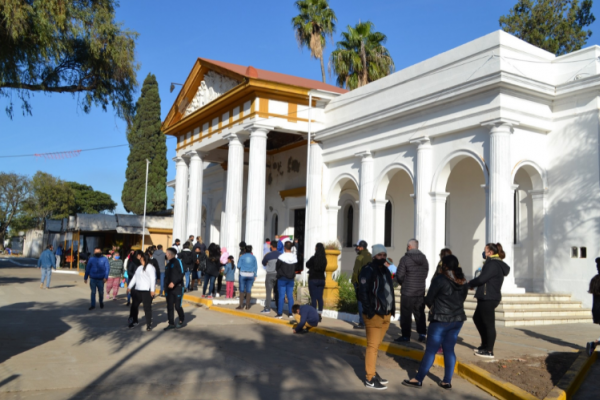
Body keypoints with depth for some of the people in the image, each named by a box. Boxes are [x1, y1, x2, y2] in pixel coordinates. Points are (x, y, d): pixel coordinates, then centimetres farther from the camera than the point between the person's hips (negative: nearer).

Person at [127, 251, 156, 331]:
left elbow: (153, 278, -16)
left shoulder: (150, 267, -9)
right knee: (134, 306, 14)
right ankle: (134, 321, 29)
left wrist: (152, 290, -22)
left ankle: (149, 325, 4)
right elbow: (135, 277, 24)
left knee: (147, 308, -4)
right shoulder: (139, 267, 19)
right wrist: (130, 287, 20)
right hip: (137, 290, 9)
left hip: (146, 291, -9)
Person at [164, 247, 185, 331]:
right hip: (169, 288, 7)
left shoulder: (177, 261, -9)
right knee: (169, 306, 5)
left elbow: (182, 274, -16)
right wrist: (166, 285, 7)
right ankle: (171, 324, 12)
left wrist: (174, 282, -22)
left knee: (177, 306, -6)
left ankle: (181, 320, 20)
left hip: (178, 287, -7)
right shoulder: (168, 263, 13)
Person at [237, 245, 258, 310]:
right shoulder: (253, 257, 4)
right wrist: (255, 275, 11)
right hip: (251, 275, 2)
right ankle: (247, 306, 7)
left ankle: (241, 305, -2)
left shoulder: (242, 256, -2)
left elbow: (238, 266, -4)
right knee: (249, 290, 6)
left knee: (242, 290, 3)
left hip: (243, 274, -2)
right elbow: (256, 267, 4)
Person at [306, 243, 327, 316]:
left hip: (313, 279, -5)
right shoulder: (324, 259, 0)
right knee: (320, 297, 8)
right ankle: (320, 313, 10)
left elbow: (307, 265, 2)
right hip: (321, 279, 5)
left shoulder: (313, 258, -14)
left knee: (313, 298, -2)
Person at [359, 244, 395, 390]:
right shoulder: (368, 271, -11)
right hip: (374, 315, -8)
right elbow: (363, 292, -17)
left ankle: (373, 372, 25)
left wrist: (391, 308, 11)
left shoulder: (385, 270, 16)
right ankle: (369, 379, 2)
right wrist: (370, 311, -21)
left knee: (376, 345, 15)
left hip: (386, 314, 8)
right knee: (373, 346, -4)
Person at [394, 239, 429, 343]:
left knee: (406, 315, 4)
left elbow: (399, 276, -12)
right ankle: (422, 334, 17)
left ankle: (406, 335, 7)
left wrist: (402, 283, 8)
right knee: (420, 314, 15)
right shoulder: (424, 259, 4)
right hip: (421, 291, 5)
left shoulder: (405, 259, -14)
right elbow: (425, 274, 9)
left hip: (407, 292, -5)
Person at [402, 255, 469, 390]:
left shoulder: (440, 279, -12)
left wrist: (433, 307, 13)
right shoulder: (464, 282, 7)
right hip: (458, 319, 6)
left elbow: (428, 300, -6)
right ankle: (447, 381, 13)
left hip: (441, 319, -6)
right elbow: (461, 299, 14)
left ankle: (418, 379, 5)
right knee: (449, 350, 11)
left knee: (430, 350, -1)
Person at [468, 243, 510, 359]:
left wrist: (470, 284, -5)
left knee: (489, 324, -4)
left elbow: (482, 278, -22)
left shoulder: (493, 264, -16)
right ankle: (485, 345, 30)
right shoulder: (496, 263, 18)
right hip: (486, 298, 11)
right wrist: (473, 284, 4)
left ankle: (489, 351, 3)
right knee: (477, 318, 21)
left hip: (489, 298, -11)